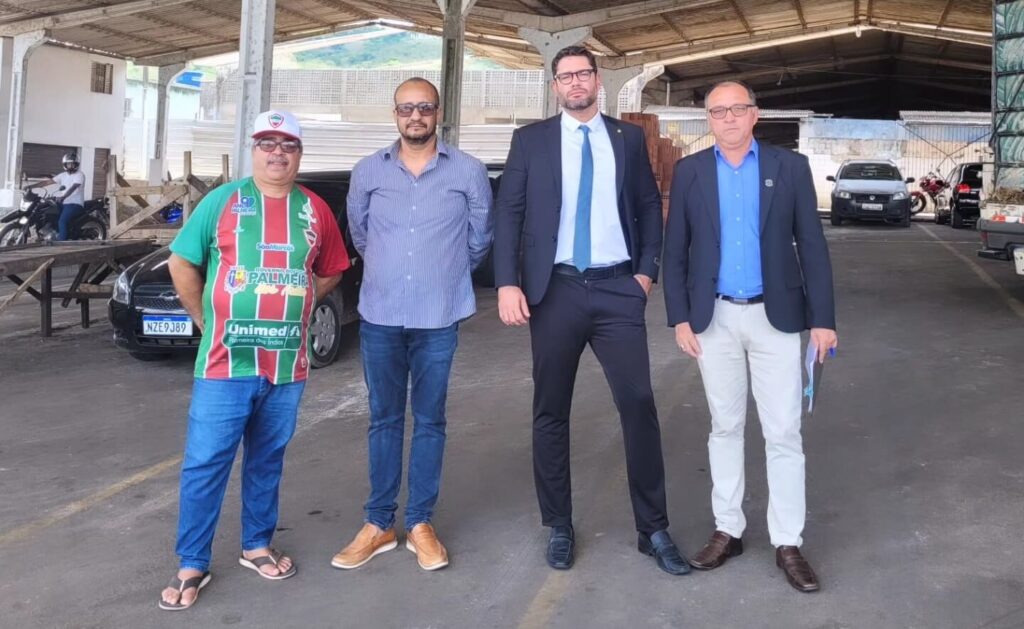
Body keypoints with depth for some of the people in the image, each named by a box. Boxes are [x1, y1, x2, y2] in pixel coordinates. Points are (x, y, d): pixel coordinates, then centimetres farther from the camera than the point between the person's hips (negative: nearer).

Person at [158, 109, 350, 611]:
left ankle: (256, 546, 30)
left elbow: (330, 271, 17)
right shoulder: (223, 200, -1)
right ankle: (192, 565, 10)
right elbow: (182, 263, 3)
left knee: (267, 461, 14)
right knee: (204, 463, -1)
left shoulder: (315, 211, 6)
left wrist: (293, 308, 7)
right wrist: (208, 320, 1)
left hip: (288, 365, 3)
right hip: (225, 362, -3)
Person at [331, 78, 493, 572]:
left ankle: (420, 523, 19)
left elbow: (480, 238, 8)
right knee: (384, 419, 9)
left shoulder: (469, 172, -2)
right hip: (379, 315, 2)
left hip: (439, 318, -1)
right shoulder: (368, 171, 3)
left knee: (429, 420, 8)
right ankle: (379, 523, 19)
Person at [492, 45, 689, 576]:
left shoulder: (628, 138, 10)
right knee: (550, 412, 6)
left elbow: (650, 206, 14)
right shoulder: (530, 140, 6)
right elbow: (508, 213, 1)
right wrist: (508, 283, -9)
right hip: (555, 290, 0)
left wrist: (647, 270, 3)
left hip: (617, 289, 1)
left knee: (639, 406, -2)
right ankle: (559, 527, 21)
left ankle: (653, 530, 11)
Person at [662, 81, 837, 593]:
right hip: (714, 318, 1)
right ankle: (728, 529, 23)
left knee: (783, 433, 2)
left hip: (775, 316, -1)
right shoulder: (689, 171, 3)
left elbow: (812, 245, -1)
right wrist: (679, 317, -3)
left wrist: (823, 318, -6)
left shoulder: (790, 167, 0)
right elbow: (675, 250, 4)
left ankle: (788, 542, 12)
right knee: (725, 427, 11)